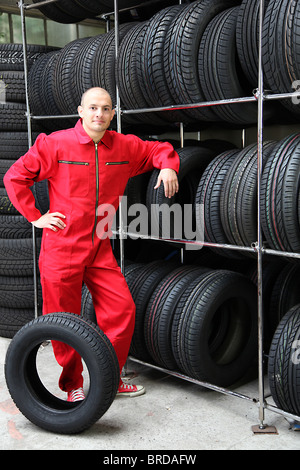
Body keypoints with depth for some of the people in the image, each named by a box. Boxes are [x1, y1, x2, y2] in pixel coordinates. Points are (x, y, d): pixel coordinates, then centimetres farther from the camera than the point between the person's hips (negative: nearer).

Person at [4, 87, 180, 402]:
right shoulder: (55, 144, -7)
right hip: (61, 249, -3)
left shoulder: (125, 147, 3)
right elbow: (15, 177, 0)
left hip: (100, 249, 4)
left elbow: (158, 149, 20)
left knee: (122, 311, 1)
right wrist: (35, 216, -4)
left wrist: (168, 166, -2)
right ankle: (73, 385, 27)